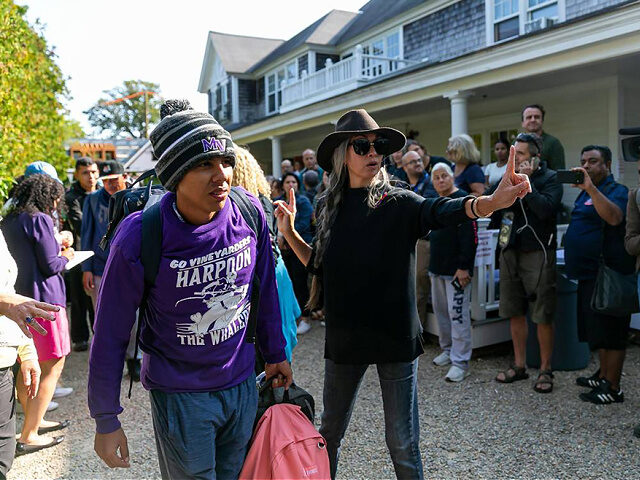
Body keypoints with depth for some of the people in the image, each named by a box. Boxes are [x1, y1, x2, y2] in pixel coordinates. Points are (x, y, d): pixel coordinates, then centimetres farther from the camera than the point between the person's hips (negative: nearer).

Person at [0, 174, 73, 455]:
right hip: (43, 300, -9)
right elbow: (50, 266, -14)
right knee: (53, 366, 1)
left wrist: (56, 248, 16)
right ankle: (28, 436, 3)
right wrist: (66, 256, 5)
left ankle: (34, 420, 33)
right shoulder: (40, 220, -13)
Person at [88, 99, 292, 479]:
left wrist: (275, 353, 12)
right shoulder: (139, 238, -22)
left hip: (242, 384, 4)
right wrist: (106, 420, -4)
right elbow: (111, 335, -11)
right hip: (180, 396, -4)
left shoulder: (250, 212, -12)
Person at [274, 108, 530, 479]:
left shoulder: (398, 202, -7)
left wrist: (493, 202, -47)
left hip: (394, 336, -3)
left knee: (403, 443, 7)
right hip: (344, 336, 4)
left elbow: (442, 211, -28)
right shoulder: (334, 208, 5)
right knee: (331, 431, 18)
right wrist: (290, 233, 1)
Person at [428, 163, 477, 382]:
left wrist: (464, 267, -21)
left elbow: (470, 237, -18)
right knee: (440, 310, 16)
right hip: (437, 269, 9)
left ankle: (460, 362, 0)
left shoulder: (462, 200, -11)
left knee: (457, 314, -7)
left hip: (456, 270, -9)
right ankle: (448, 350, 31)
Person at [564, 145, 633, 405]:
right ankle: (603, 375, 30)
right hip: (589, 275, 10)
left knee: (609, 330, -3)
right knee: (597, 329, 17)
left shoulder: (617, 191, -10)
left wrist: (591, 188, -36)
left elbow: (615, 217, -33)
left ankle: (613, 388, 6)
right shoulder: (586, 193, 17)